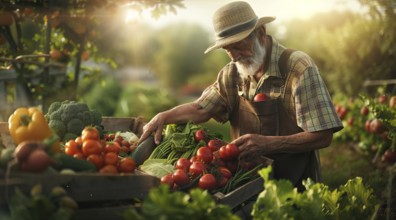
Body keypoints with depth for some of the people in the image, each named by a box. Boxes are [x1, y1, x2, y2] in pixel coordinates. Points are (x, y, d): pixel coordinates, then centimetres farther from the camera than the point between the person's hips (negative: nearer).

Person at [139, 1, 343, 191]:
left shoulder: (298, 68, -13)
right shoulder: (232, 73, 5)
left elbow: (322, 136, -16)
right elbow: (201, 109, 11)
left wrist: (267, 143, -25)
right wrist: (165, 117, -7)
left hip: (295, 187, -5)